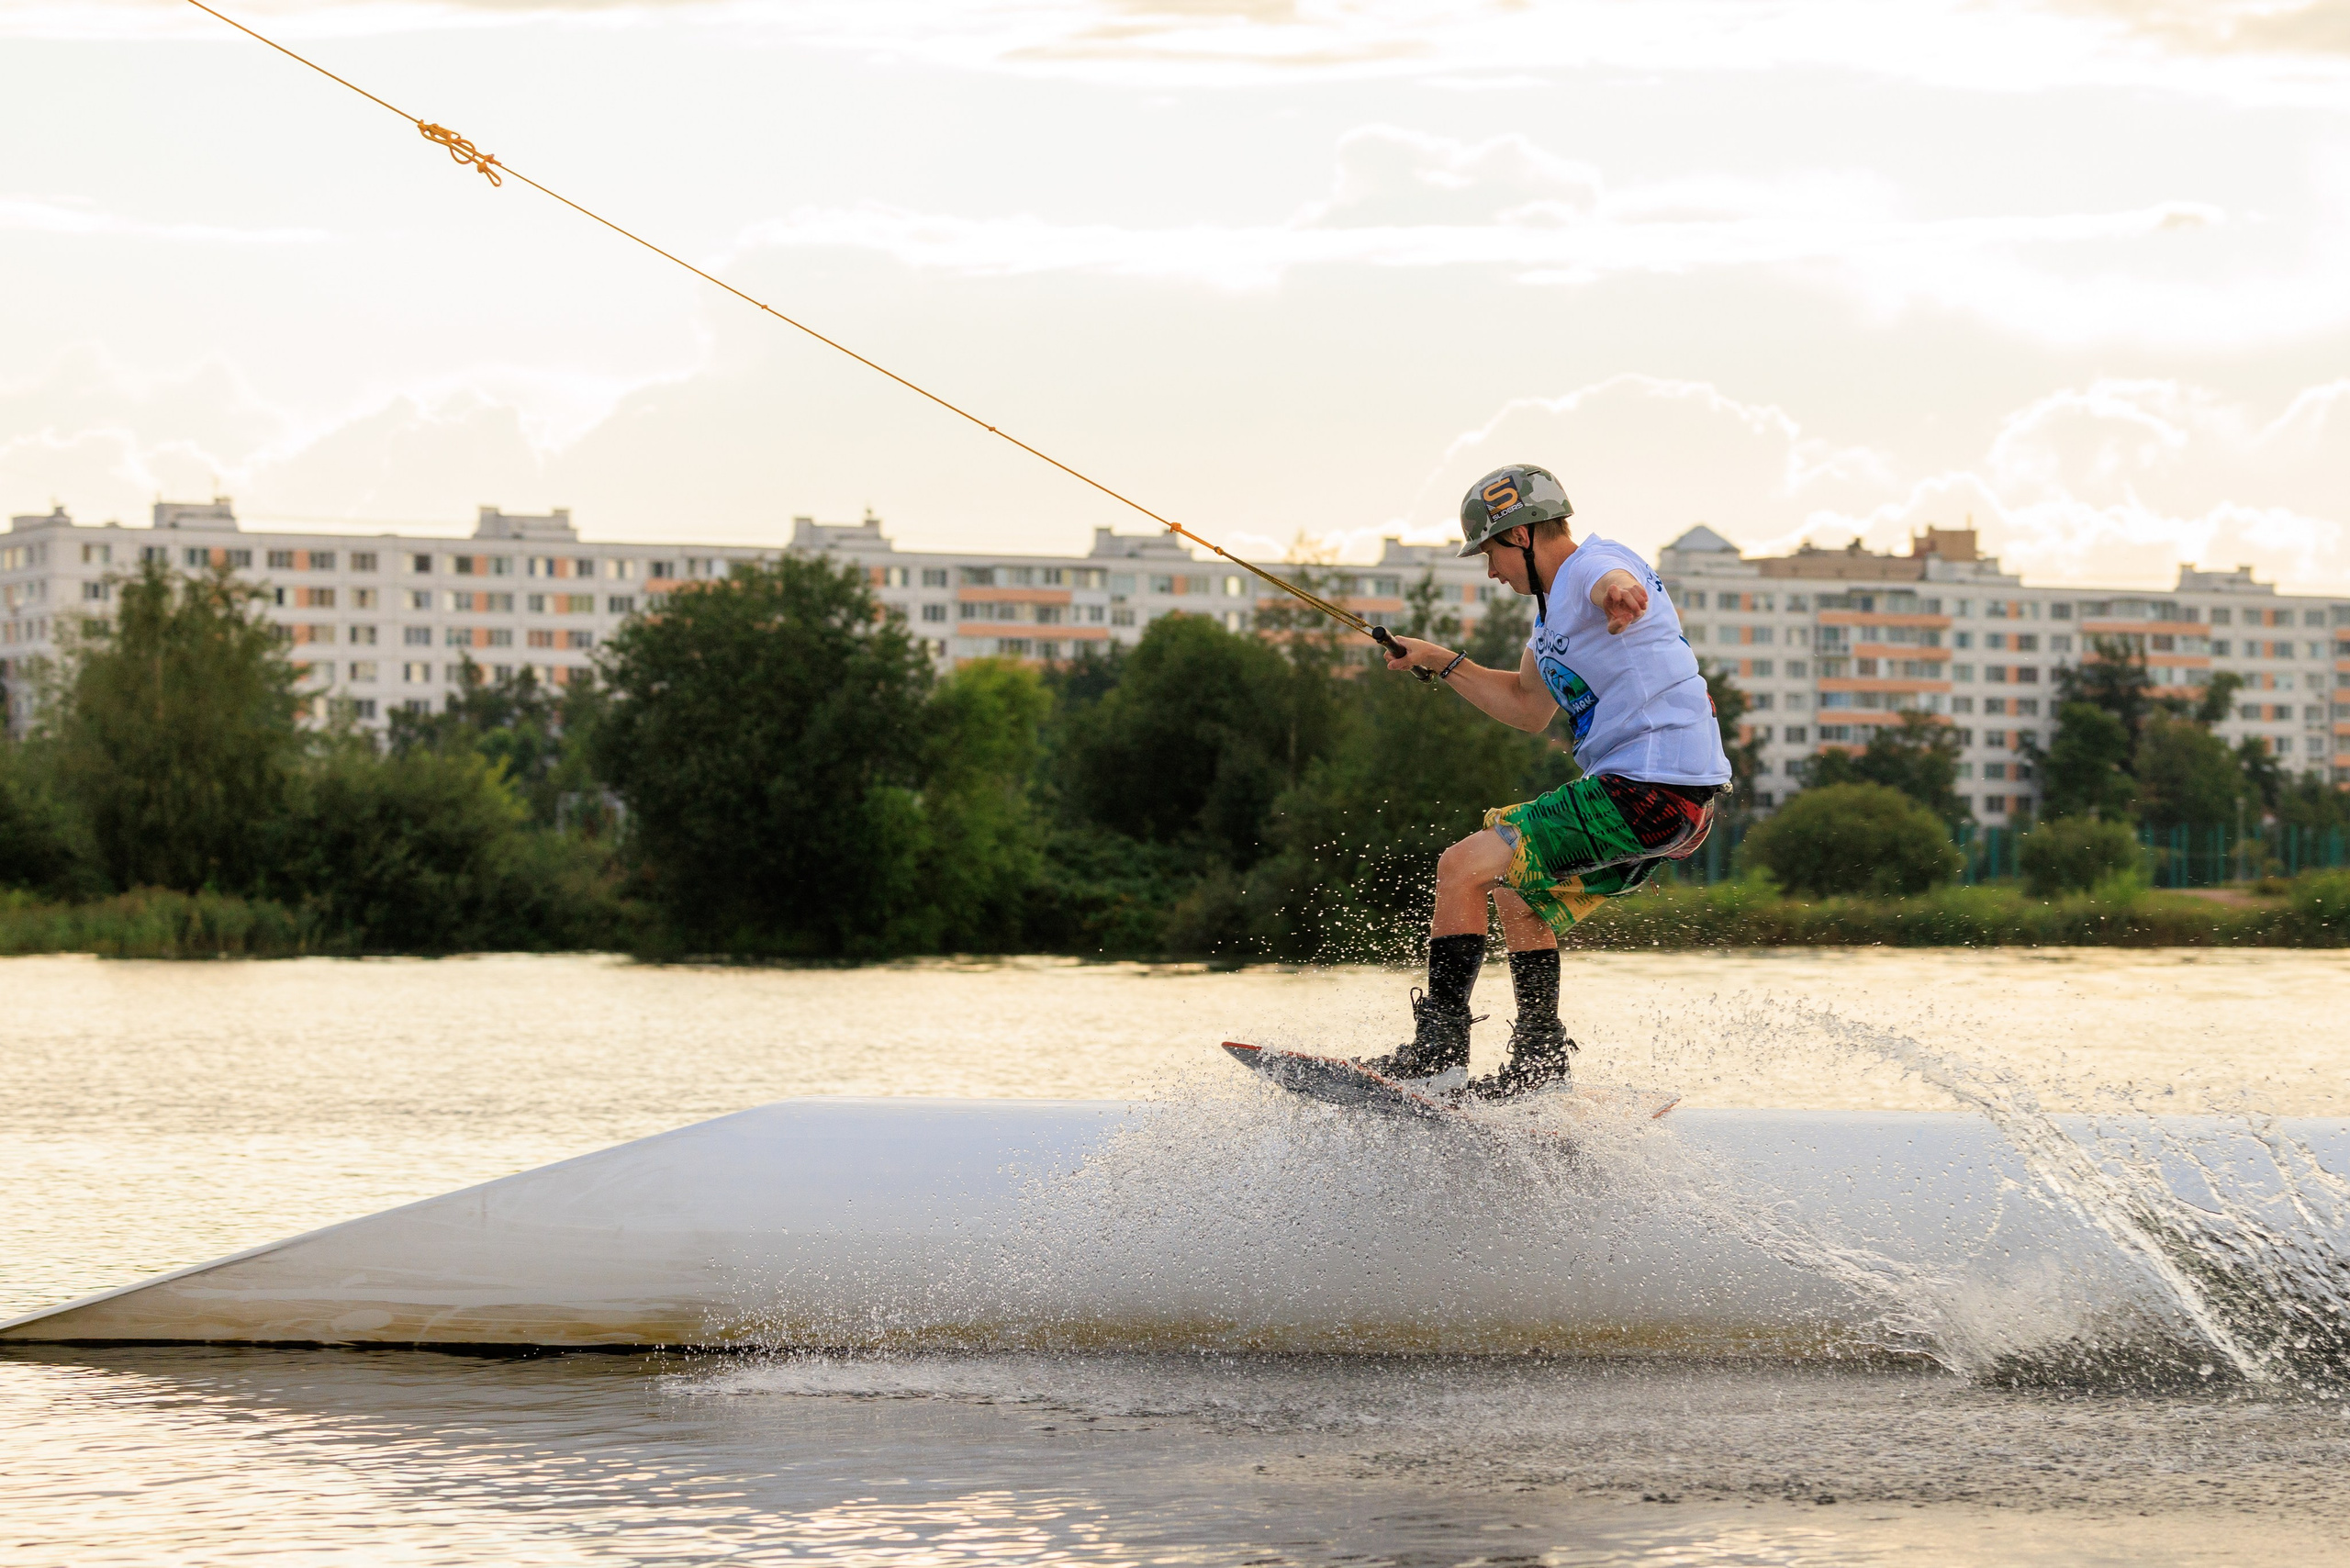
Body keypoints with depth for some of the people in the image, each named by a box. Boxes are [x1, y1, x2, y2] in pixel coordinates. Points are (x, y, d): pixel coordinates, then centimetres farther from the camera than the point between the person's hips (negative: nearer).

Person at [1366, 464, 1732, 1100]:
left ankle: (1439, 1048, -10)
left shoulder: (1592, 566, -12)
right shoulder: (1554, 605, 20)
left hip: (1650, 792, -11)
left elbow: (1617, 582, -39)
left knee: (1463, 867, -10)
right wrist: (1441, 662, 28)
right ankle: (1539, 1058, 28)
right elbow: (1529, 707, 33)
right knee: (1517, 896, 27)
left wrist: (1621, 596, -63)